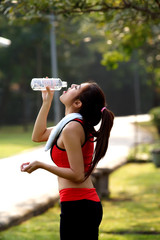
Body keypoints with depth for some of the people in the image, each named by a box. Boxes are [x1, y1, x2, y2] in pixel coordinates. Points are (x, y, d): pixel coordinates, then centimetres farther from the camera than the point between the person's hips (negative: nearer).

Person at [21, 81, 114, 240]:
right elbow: (38, 136, 27)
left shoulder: (72, 129, -15)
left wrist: (41, 165, -16)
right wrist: (47, 101, 23)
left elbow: (77, 175, -18)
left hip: (78, 205, -10)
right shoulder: (77, 125, 14)